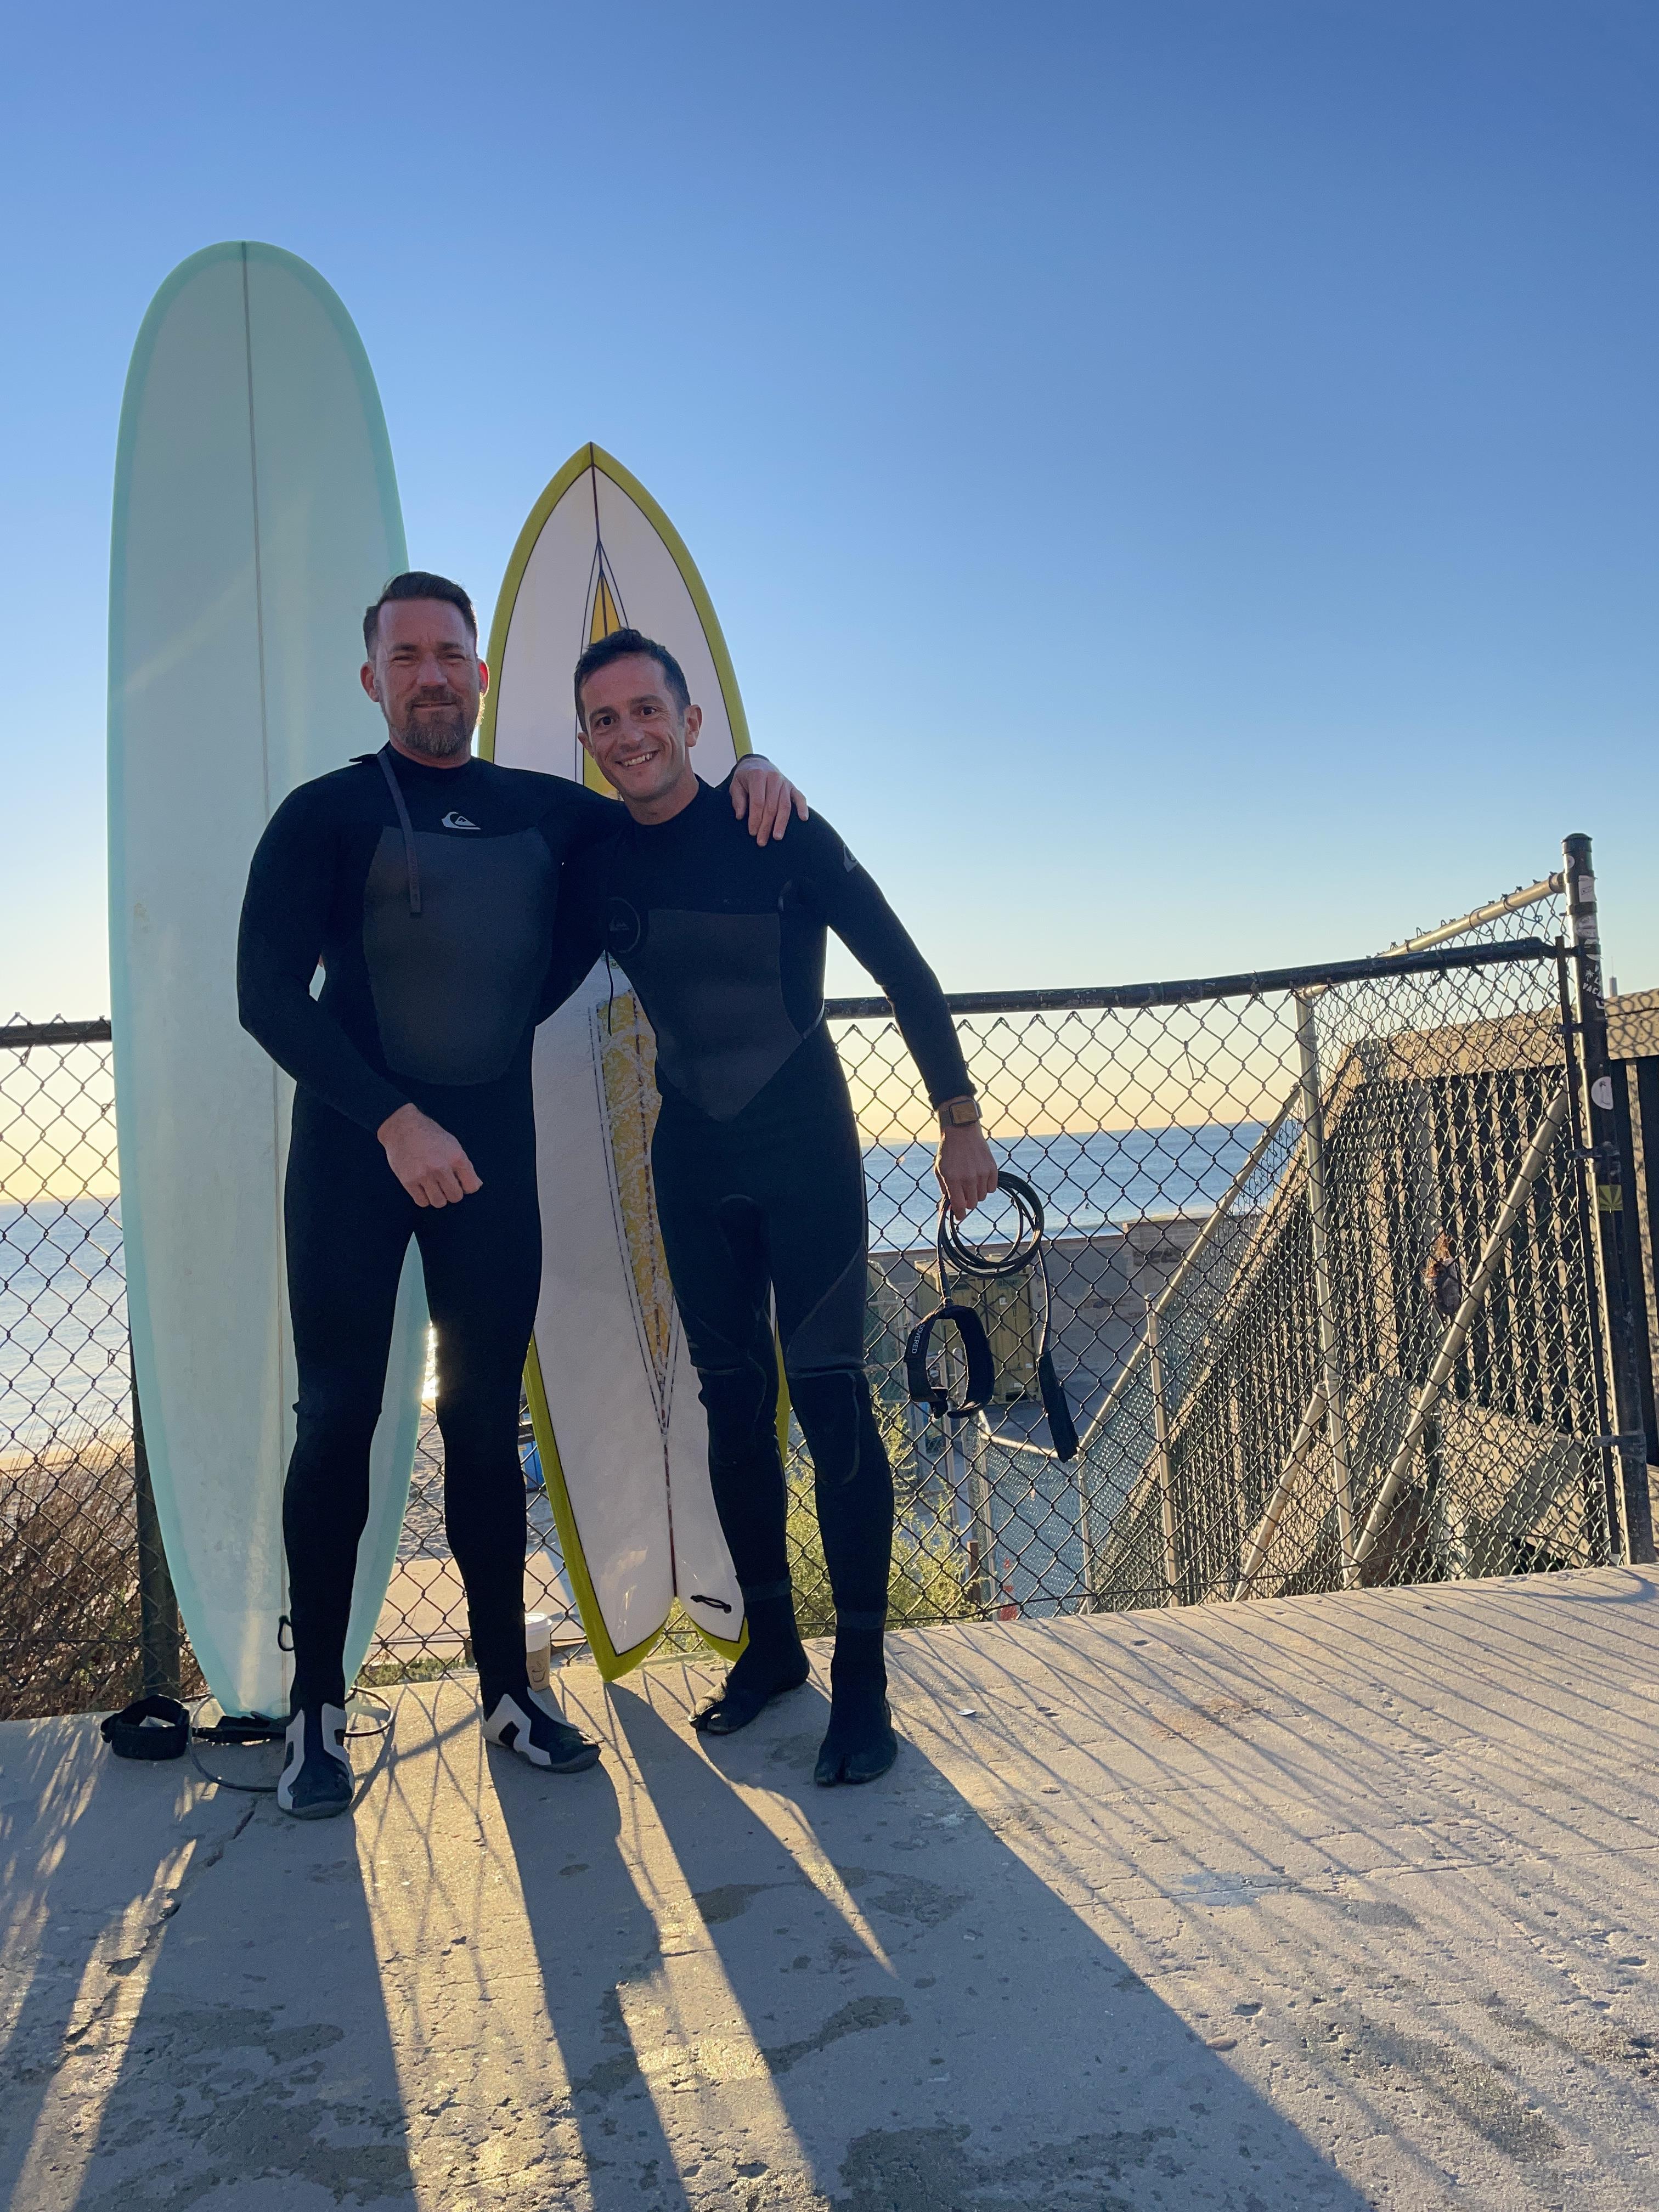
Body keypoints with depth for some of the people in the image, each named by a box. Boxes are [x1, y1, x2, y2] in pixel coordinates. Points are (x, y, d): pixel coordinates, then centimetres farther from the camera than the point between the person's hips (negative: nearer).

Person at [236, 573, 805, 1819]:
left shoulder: (544, 811, 11)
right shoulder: (328, 814, -1)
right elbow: (269, 993, -10)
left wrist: (752, 771, 0)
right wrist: (393, 1120, -20)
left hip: (491, 1150, 3)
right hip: (353, 1149, -3)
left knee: (486, 1421, 6)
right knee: (338, 1416, -2)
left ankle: (507, 1692, 16)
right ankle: (318, 1710, 10)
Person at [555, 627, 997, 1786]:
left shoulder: (778, 833, -10)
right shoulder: (595, 864, 2)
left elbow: (904, 973, -7)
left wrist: (961, 1118, -8)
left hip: (805, 1146, -4)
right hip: (692, 1158, 4)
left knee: (829, 1397, -9)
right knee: (734, 1406, 9)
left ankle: (863, 1680, 0)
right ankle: (772, 1644, 24)